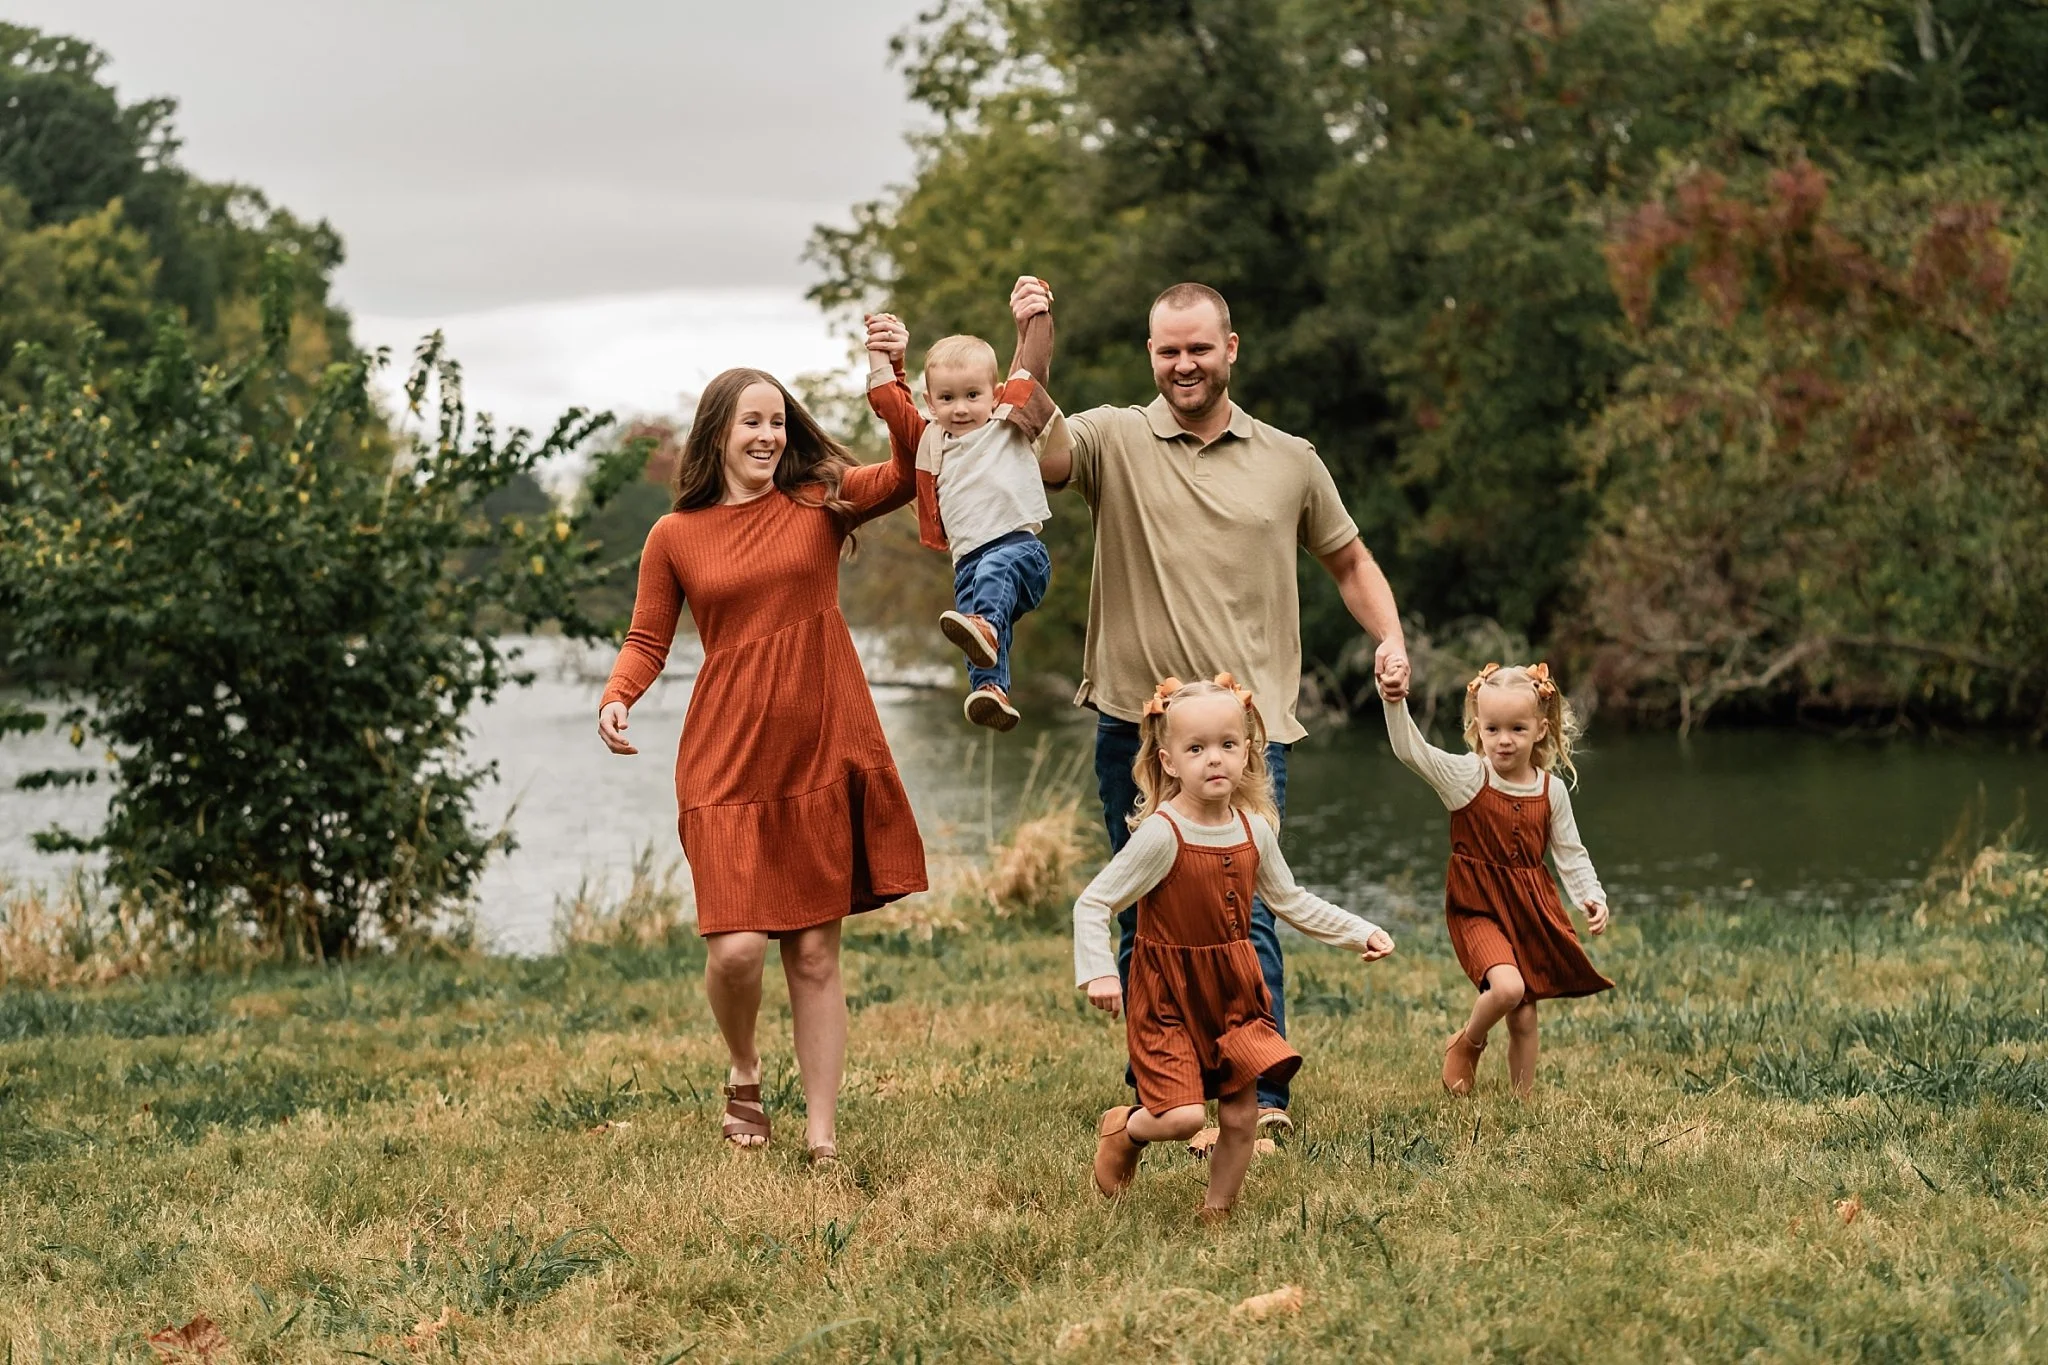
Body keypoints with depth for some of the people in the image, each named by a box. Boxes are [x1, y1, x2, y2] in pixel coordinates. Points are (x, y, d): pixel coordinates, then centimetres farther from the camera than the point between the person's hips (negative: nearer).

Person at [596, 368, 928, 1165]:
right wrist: (616, 697, -12)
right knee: (737, 944, -12)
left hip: (820, 755, 1)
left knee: (816, 950, 5)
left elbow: (915, 473, -9)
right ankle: (744, 1074, 20)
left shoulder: (819, 503, 5)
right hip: (728, 762, -1)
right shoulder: (675, 537, 5)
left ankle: (823, 1136, 12)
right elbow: (647, 641, 8)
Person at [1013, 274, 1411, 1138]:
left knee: (1243, 912, -10)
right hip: (1135, 720, 1)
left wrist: (1389, 639, 4)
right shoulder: (1113, 441, 3)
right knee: (1144, 923, 9)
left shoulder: (1290, 462, 10)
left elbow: (1349, 561, 21)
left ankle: (1265, 1098, -8)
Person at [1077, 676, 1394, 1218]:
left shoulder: (1255, 829, -1)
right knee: (1183, 1116, -15)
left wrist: (1360, 932, 11)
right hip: (1170, 995, -6)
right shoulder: (1161, 834, -19)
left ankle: (1217, 1215, 28)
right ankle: (1122, 1129, 18)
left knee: (1241, 1116, 7)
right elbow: (1092, 904, -17)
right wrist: (1097, 973, -29)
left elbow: (1289, 901, 15)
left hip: (1234, 989, 6)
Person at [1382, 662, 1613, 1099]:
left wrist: (1593, 897, -4)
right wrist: (1395, 703, -38)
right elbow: (1409, 749, -23)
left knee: (1524, 1017, 7)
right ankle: (1467, 1044, 5)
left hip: (1533, 910, 4)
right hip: (1479, 909, -4)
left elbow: (1570, 853, 9)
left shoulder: (1552, 790, 0)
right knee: (1507, 987, -26)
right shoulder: (1467, 776, -10)